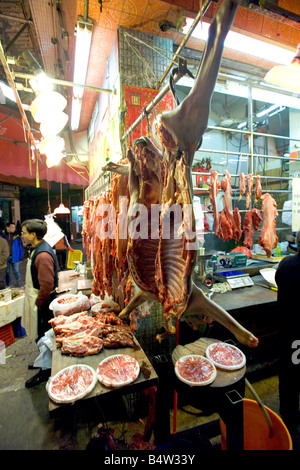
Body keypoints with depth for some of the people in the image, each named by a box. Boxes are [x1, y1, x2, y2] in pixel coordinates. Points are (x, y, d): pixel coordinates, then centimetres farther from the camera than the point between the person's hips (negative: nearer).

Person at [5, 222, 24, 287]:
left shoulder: (17, 236, -1)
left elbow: (20, 247, 2)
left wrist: (20, 256, -2)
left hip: (14, 257, -2)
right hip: (6, 257, 2)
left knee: (16, 272, -1)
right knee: (7, 272, 13)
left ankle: (20, 287, 5)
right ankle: (8, 287, 27)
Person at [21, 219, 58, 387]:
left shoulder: (43, 255, -27)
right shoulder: (37, 249, 5)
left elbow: (47, 285, -28)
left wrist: (38, 303, -17)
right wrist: (28, 287, 16)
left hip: (43, 302, -10)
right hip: (37, 298, 10)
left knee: (42, 336, 7)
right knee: (40, 335, 25)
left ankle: (45, 372, 27)